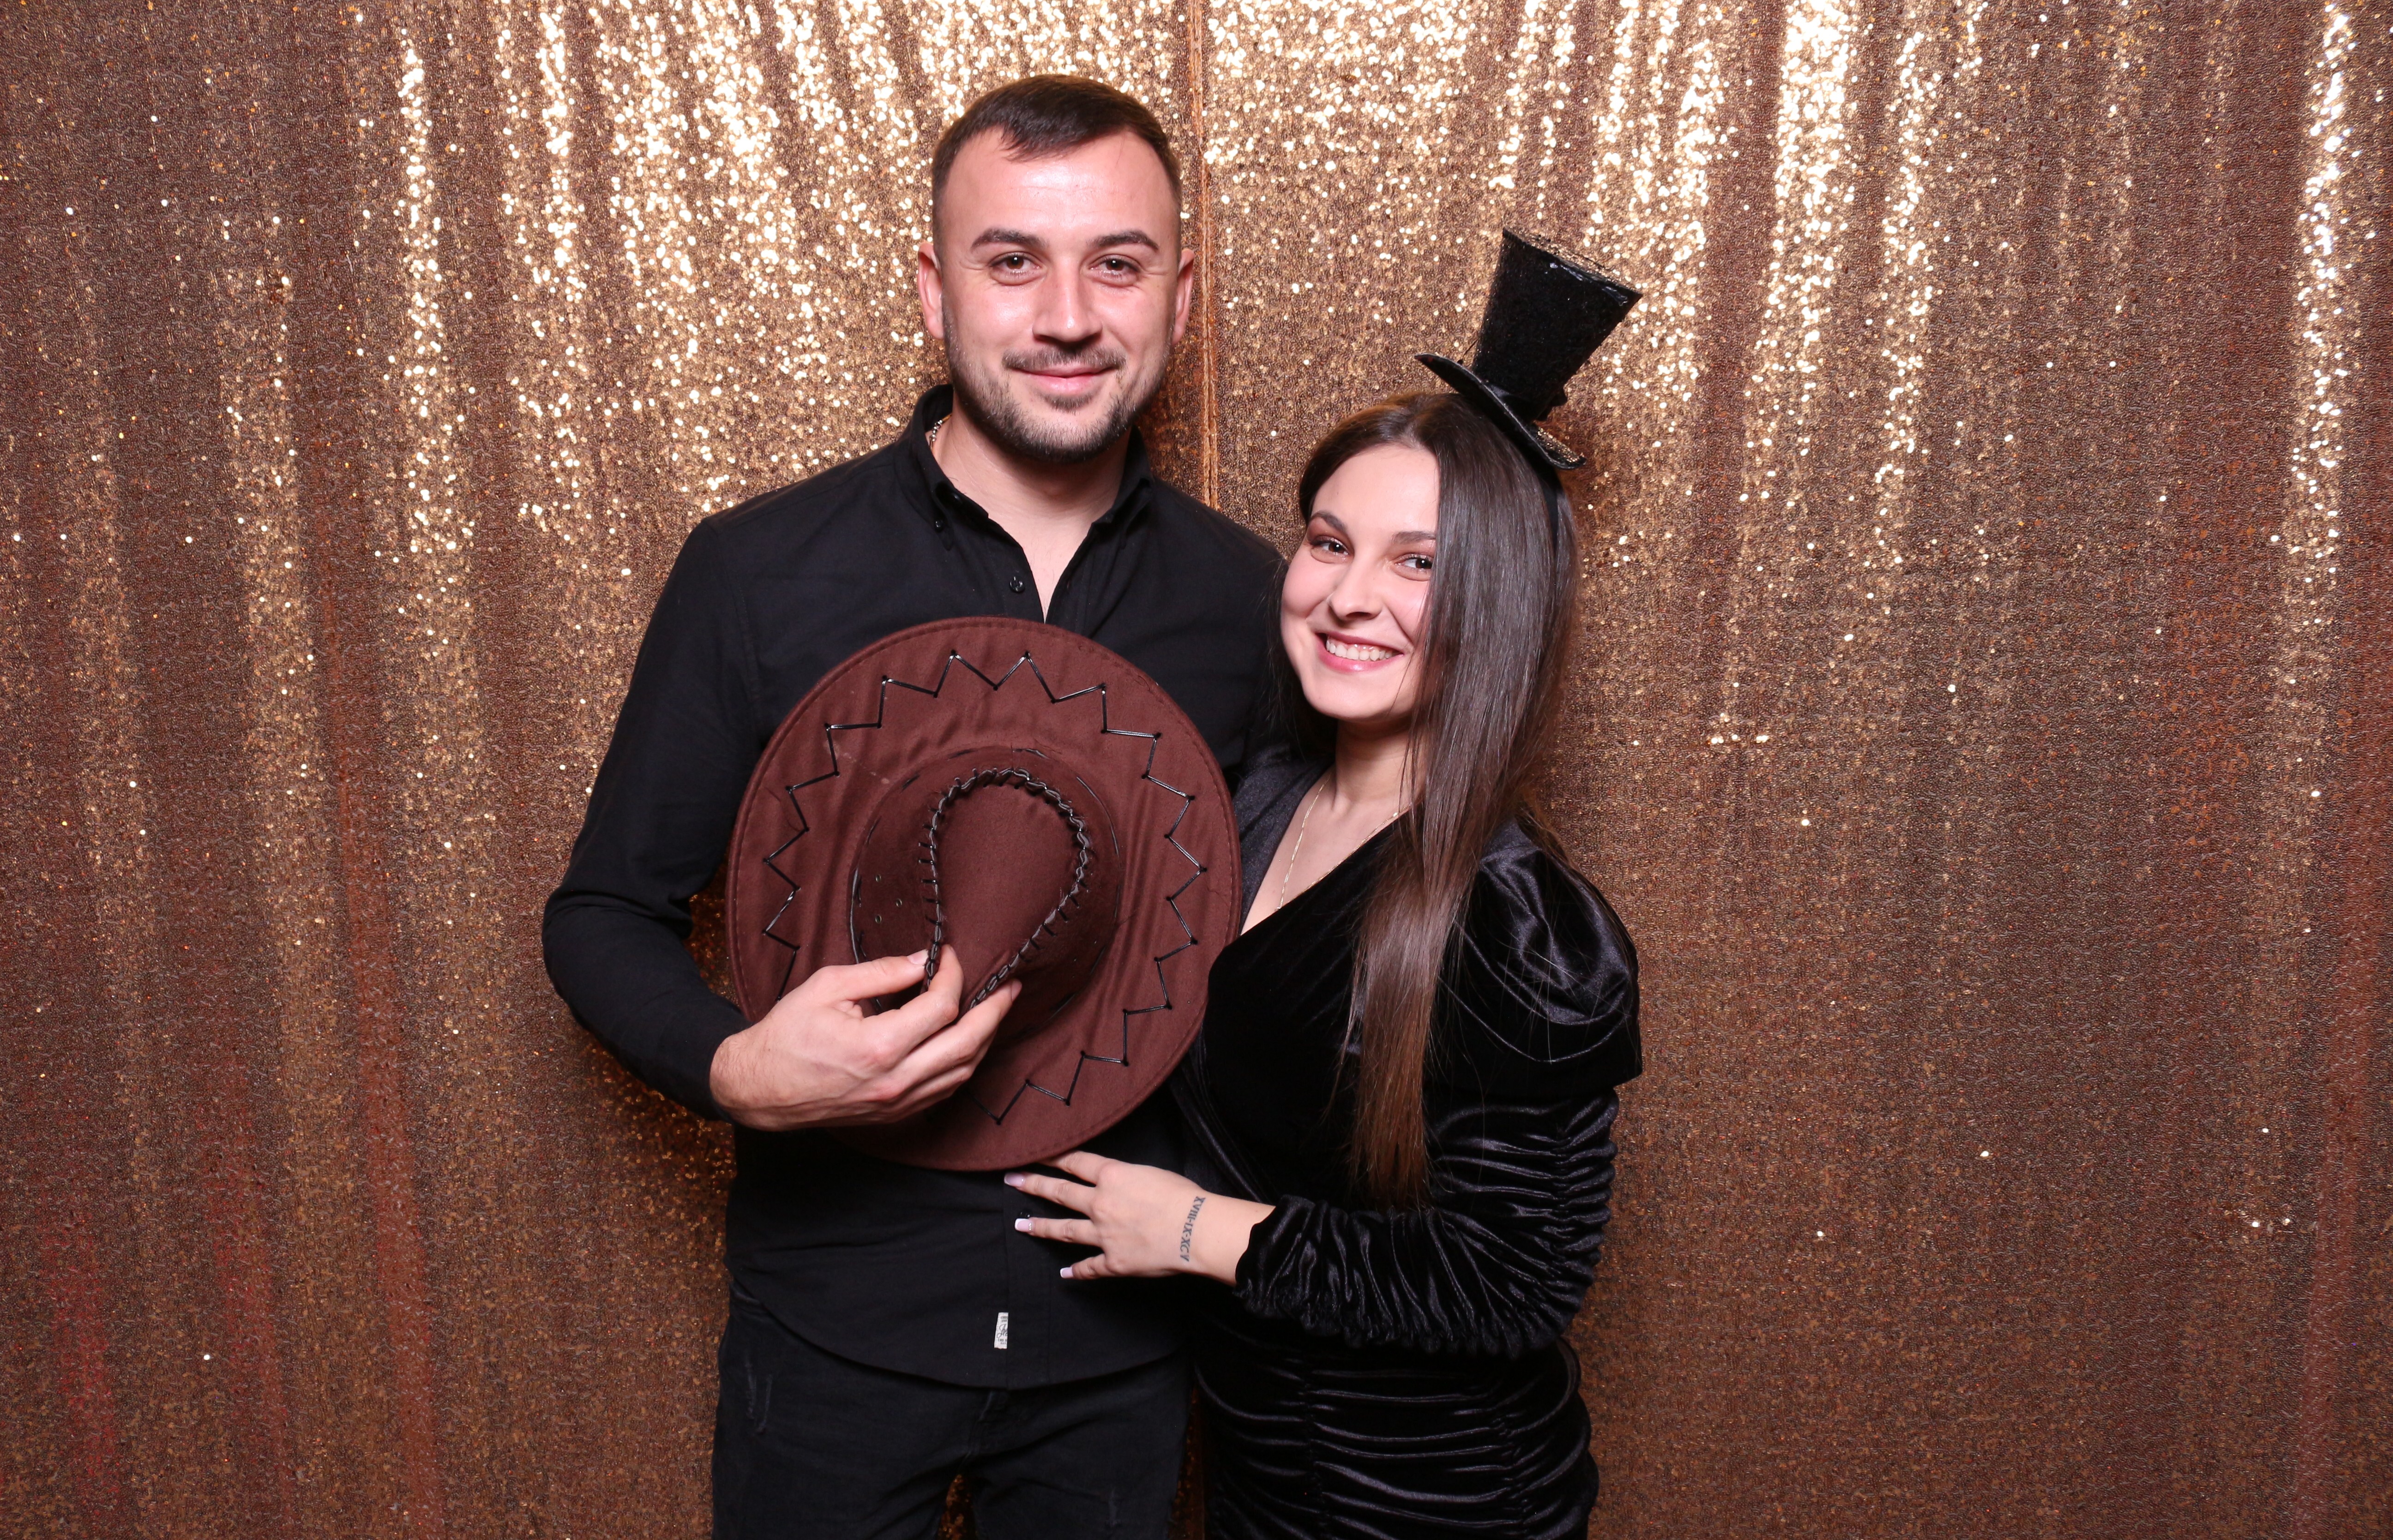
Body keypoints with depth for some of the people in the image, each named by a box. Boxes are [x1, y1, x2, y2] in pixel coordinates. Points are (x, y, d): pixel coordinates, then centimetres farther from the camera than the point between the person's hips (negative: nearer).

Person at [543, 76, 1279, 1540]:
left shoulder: (1247, 594, -4)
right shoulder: (757, 572, -11)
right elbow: (605, 914, -4)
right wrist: (739, 1068, -24)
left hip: (1127, 1324, 2)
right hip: (845, 1317, -1)